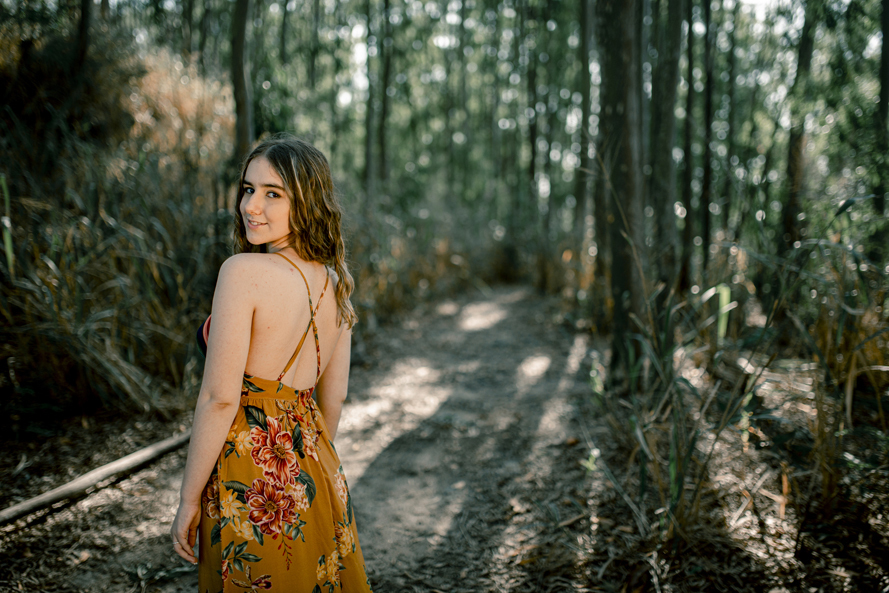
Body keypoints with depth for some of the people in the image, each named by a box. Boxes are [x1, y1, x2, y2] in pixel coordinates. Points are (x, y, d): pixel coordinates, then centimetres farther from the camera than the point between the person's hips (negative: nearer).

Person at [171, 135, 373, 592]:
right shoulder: (335, 282, 3)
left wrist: (188, 501, -10)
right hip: (317, 479, 7)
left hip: (250, 477, -7)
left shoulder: (243, 272, -18)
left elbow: (219, 398, -19)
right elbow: (333, 399, 10)